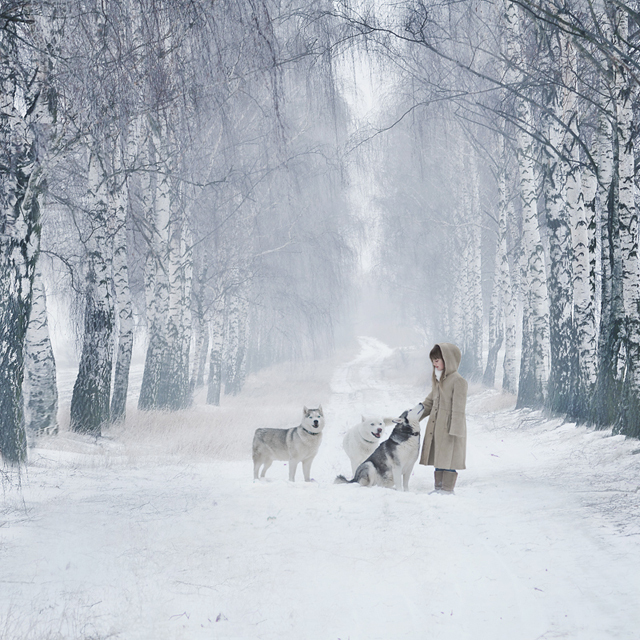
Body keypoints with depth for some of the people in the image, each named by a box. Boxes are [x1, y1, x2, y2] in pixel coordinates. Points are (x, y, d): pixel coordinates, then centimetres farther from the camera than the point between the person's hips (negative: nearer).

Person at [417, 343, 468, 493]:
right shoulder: (437, 379, 15)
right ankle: (438, 488, 18)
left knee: (449, 458, -4)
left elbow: (458, 409, -14)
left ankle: (447, 490, 1)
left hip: (449, 426, -8)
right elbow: (430, 402, 21)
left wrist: (455, 430, -17)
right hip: (436, 426, 8)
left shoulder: (457, 381, -12)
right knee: (438, 459, 11)